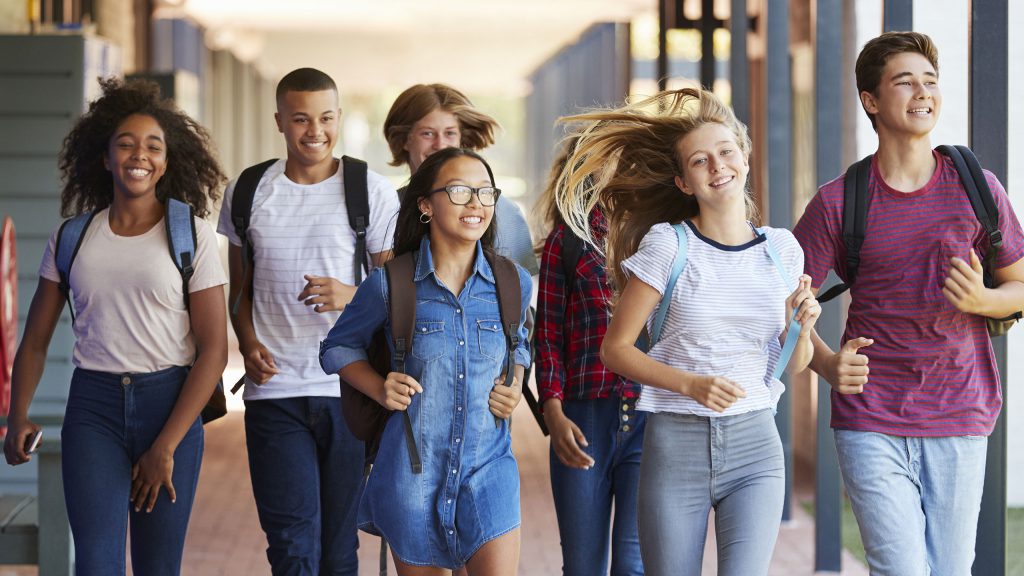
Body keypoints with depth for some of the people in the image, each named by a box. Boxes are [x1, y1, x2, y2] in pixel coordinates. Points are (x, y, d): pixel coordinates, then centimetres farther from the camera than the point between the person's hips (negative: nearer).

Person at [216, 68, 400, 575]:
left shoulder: (371, 192, 1)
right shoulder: (247, 192, 8)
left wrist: (352, 296, -19)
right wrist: (247, 342, -2)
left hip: (350, 391, -1)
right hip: (274, 390, 1)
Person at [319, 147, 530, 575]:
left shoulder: (513, 284, 1)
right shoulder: (391, 284, -7)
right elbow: (338, 348, 9)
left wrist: (515, 388, 2)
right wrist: (380, 390, -8)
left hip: (488, 465, 1)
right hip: (413, 467, -1)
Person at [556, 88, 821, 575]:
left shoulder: (781, 250, 6)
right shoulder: (667, 245, -4)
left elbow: (793, 366, 14)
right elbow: (615, 348, -3)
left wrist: (801, 326, -8)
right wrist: (692, 384, -16)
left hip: (754, 446, 2)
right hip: (676, 444, -1)